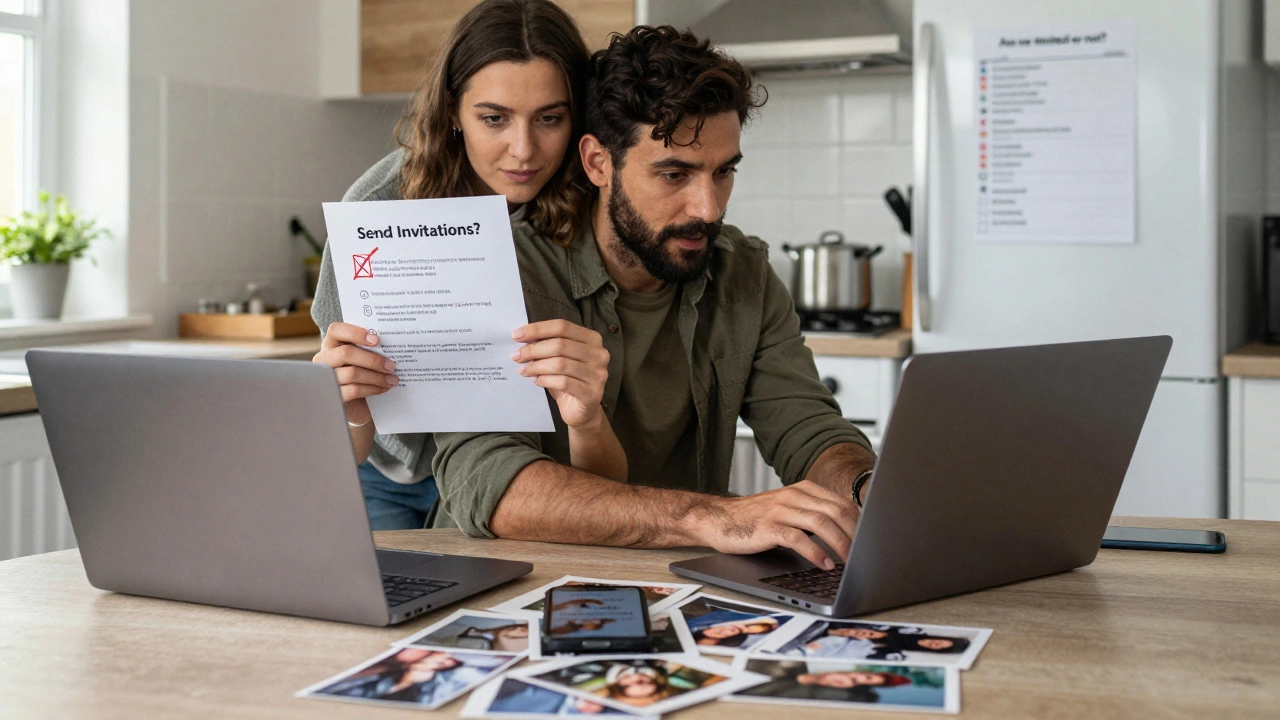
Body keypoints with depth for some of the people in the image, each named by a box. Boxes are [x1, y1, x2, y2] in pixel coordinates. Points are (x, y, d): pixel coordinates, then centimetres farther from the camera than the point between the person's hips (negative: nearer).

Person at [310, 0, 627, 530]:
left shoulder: (584, 222, -21)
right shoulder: (380, 204, -21)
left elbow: (603, 488, -24)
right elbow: (343, 458, -21)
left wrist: (587, 422, -47)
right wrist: (348, 414, -44)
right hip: (386, 469, 1)